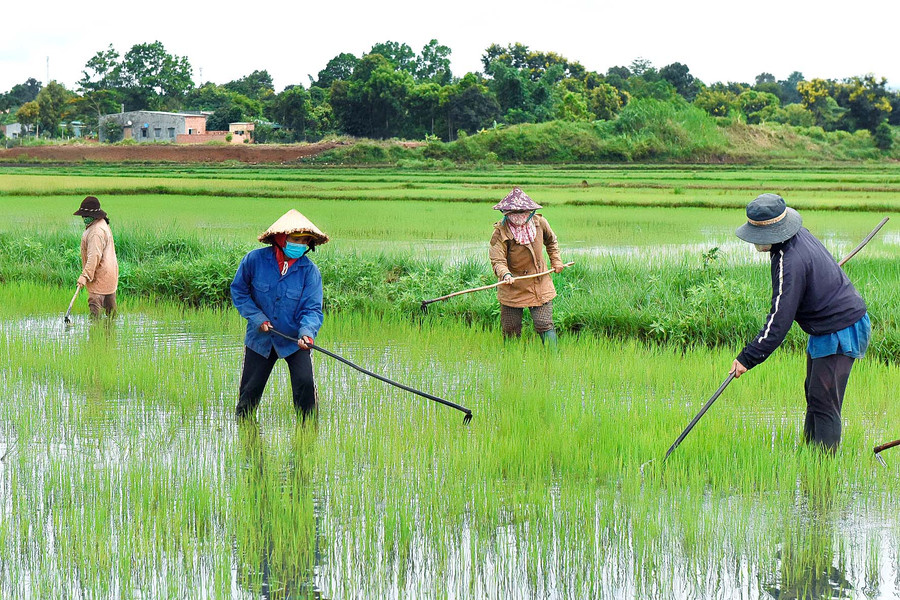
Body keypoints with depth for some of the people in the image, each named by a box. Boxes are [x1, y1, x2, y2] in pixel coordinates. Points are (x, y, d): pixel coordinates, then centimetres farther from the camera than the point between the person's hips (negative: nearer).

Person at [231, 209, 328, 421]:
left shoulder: (310, 270, -11)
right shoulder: (255, 259, -11)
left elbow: (312, 308, -13)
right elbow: (238, 290, 1)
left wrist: (307, 332, -32)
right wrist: (257, 318, -9)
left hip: (294, 340, -1)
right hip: (260, 338, 1)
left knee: (305, 383, -16)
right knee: (250, 388, 10)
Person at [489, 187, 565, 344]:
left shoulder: (539, 223, -2)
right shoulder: (501, 232, -14)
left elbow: (551, 241, 21)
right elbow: (497, 260, -23)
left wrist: (556, 261, 15)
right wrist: (505, 274, -42)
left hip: (540, 286, 2)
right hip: (513, 289, -2)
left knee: (544, 324, -6)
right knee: (511, 330, 5)